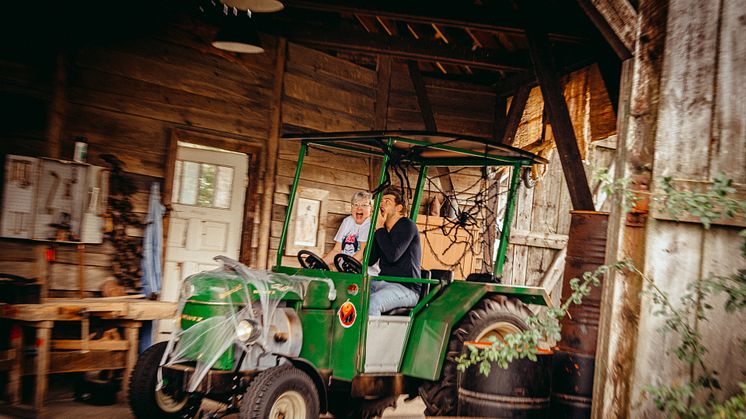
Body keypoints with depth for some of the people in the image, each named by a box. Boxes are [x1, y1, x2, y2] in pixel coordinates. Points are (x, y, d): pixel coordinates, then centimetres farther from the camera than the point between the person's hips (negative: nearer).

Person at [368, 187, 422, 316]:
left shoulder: (407, 225, -7)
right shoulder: (382, 230, 15)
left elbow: (393, 255, -21)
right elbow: (370, 260, 6)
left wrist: (379, 228, -12)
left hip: (406, 287, -8)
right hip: (382, 282, 8)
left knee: (371, 303, -34)